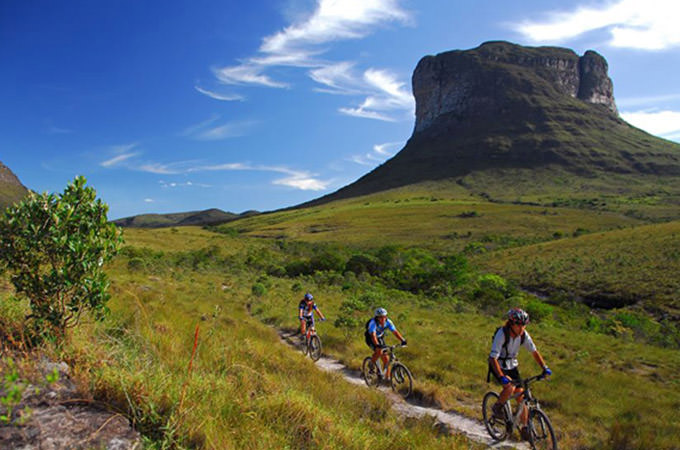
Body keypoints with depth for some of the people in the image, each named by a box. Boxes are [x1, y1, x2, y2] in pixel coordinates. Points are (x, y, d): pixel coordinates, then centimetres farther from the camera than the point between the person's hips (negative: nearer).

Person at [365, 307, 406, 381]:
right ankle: (371, 365, -6)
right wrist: (377, 345, -62)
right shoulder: (373, 322, -34)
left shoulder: (388, 322, -20)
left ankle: (387, 378, 9)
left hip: (380, 338, 5)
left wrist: (402, 340, -41)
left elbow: (395, 331, -25)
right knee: (379, 351, -32)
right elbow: (373, 335, -46)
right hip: (370, 339, -4)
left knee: (386, 359, -4)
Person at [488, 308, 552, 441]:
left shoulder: (523, 334, -14)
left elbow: (534, 351, -3)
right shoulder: (502, 334, -30)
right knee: (510, 388, -28)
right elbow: (493, 358, -33)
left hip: (512, 366, 5)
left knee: (520, 394, -1)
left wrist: (544, 368, -15)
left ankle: (524, 427, 15)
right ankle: (497, 407, 1)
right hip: (498, 366, -5)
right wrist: (502, 377, -43)